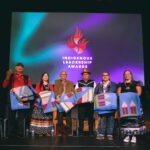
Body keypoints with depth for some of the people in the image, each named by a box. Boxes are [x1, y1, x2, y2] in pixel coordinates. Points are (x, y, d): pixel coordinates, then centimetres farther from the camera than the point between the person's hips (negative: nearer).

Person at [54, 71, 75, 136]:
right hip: (60, 101, -1)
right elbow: (55, 91, 0)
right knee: (60, 117, -1)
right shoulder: (57, 82, 14)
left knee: (68, 117, -3)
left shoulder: (70, 83, 18)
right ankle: (60, 132, 7)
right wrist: (57, 97, -18)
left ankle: (69, 131, 3)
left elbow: (73, 91, 8)